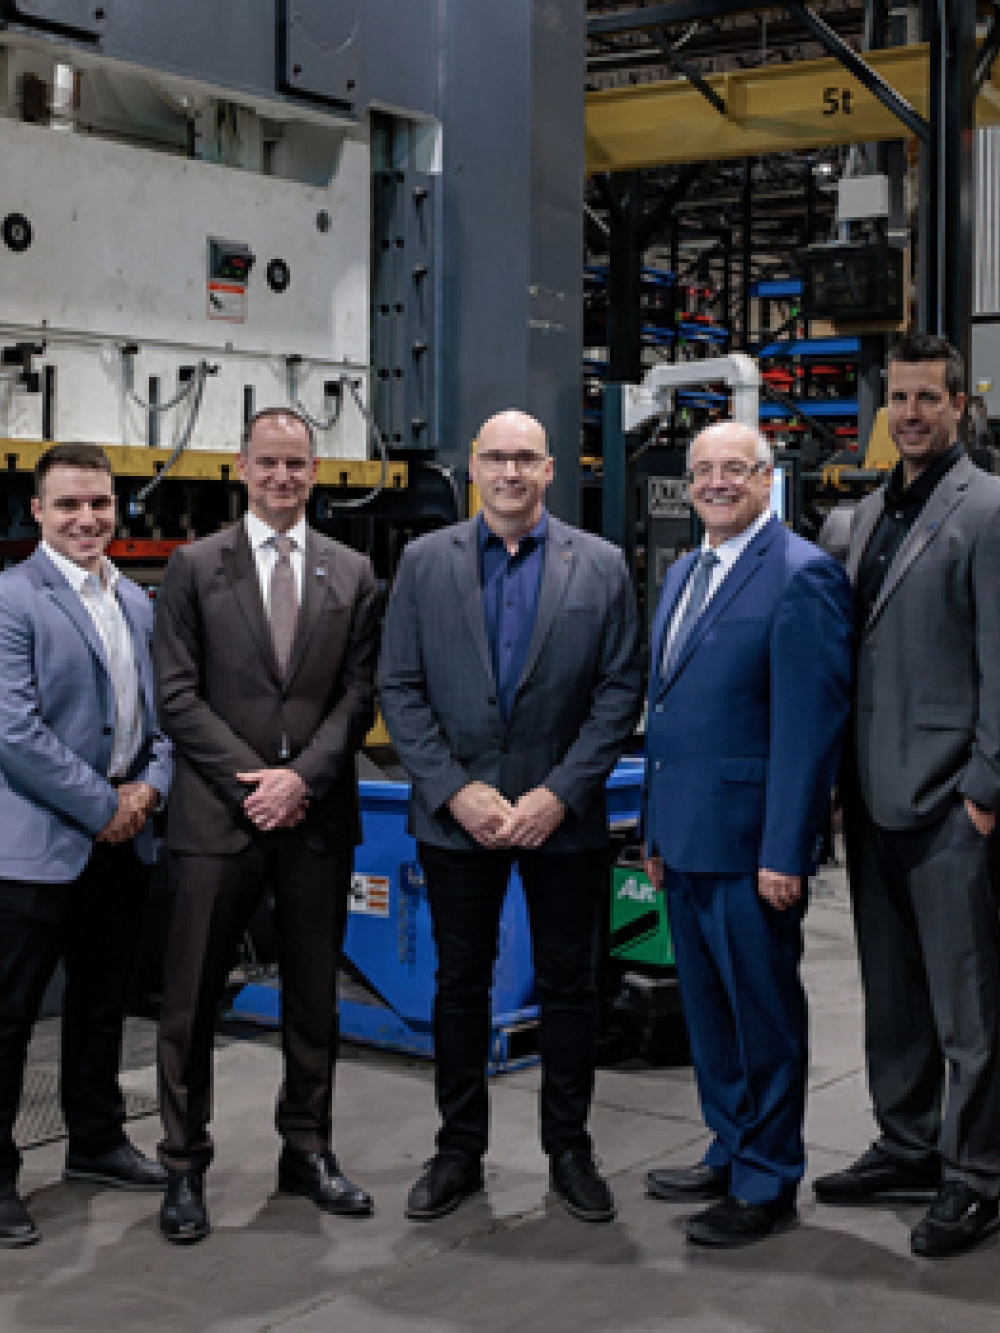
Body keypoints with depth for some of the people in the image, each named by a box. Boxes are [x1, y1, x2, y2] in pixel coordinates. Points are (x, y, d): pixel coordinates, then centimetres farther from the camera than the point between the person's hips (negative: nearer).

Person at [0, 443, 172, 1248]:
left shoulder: (136, 602, 12)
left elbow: (159, 709, 17)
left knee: (104, 1000, 18)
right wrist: (102, 806, -14)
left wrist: (150, 786, -1)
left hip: (121, 840, 7)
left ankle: (97, 1142, 33)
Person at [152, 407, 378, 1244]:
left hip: (317, 815, 2)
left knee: (314, 994, 11)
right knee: (192, 999, 2)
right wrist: (253, 782, -11)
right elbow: (178, 694, -3)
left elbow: (359, 694, 3)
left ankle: (307, 1151, 24)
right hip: (218, 814, -2)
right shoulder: (196, 567, 3)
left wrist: (302, 777, -10)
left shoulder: (351, 574, 9)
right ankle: (185, 1167, 14)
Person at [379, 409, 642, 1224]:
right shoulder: (425, 562, 3)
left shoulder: (600, 566, 1)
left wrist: (560, 793, -11)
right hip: (457, 816, 1)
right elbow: (400, 689, 0)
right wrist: (453, 790, -10)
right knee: (461, 982, 9)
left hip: (562, 815, 0)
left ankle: (569, 1150, 23)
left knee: (569, 982, 8)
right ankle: (460, 1151, 23)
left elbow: (621, 690, -2)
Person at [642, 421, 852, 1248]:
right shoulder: (683, 575, 15)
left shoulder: (801, 576, -12)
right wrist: (656, 831, 17)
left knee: (764, 1013, 3)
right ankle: (729, 1155, 33)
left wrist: (784, 853, -20)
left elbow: (810, 724, -17)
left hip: (750, 844, -8)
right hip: (685, 839, 8)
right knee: (708, 1008, 18)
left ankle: (768, 1185, 17)